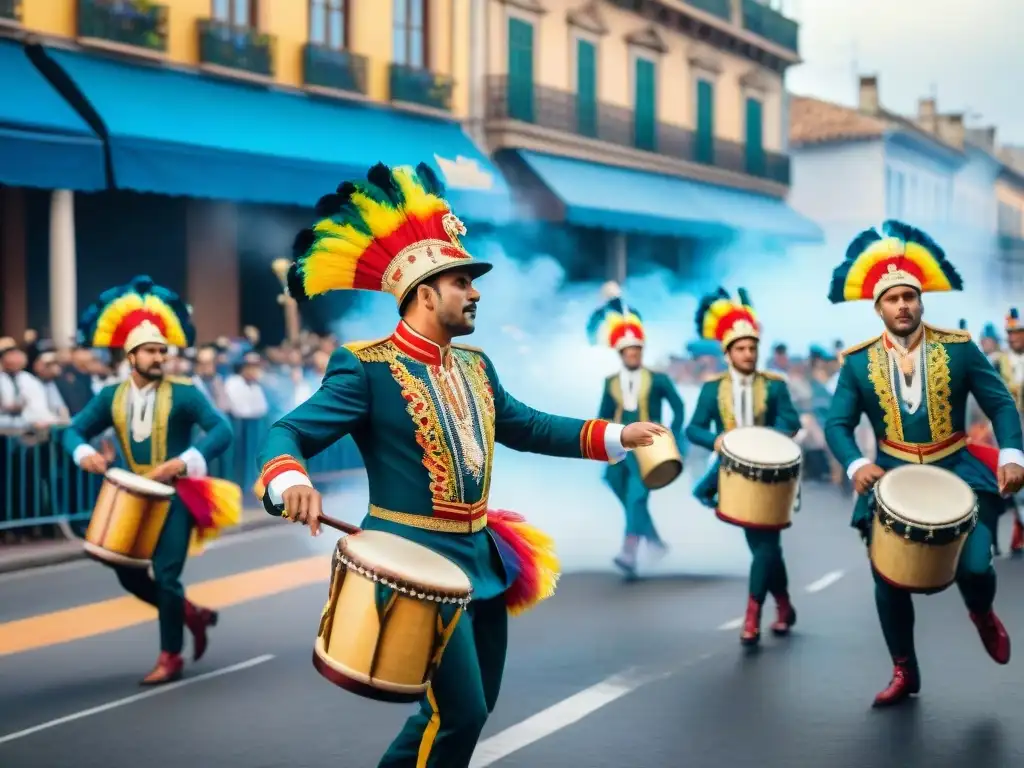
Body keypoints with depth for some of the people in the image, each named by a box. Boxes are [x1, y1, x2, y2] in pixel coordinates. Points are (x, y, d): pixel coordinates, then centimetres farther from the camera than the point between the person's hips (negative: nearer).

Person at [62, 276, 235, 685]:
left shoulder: (183, 393, -13)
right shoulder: (111, 397, 1)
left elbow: (222, 430, -21)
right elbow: (74, 430, 7)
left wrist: (185, 461, -34)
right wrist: (85, 453, -16)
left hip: (176, 495, -5)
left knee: (165, 574, -9)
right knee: (127, 571, 5)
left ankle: (170, 655, 8)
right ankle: (190, 613, 28)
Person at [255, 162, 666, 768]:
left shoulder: (475, 365, 10)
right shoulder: (368, 369, -13)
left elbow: (525, 426, 19)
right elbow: (289, 434, -18)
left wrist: (616, 435, 11)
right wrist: (292, 480, -42)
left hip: (481, 558, 8)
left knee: (475, 704, 16)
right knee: (459, 713, -7)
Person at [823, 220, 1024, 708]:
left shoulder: (958, 348, -3)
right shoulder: (859, 363, -1)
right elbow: (837, 424, -2)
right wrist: (856, 465, -22)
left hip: (956, 473, -1)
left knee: (974, 567, -16)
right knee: (888, 582, 1)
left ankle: (982, 614, 22)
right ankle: (904, 672, 22)